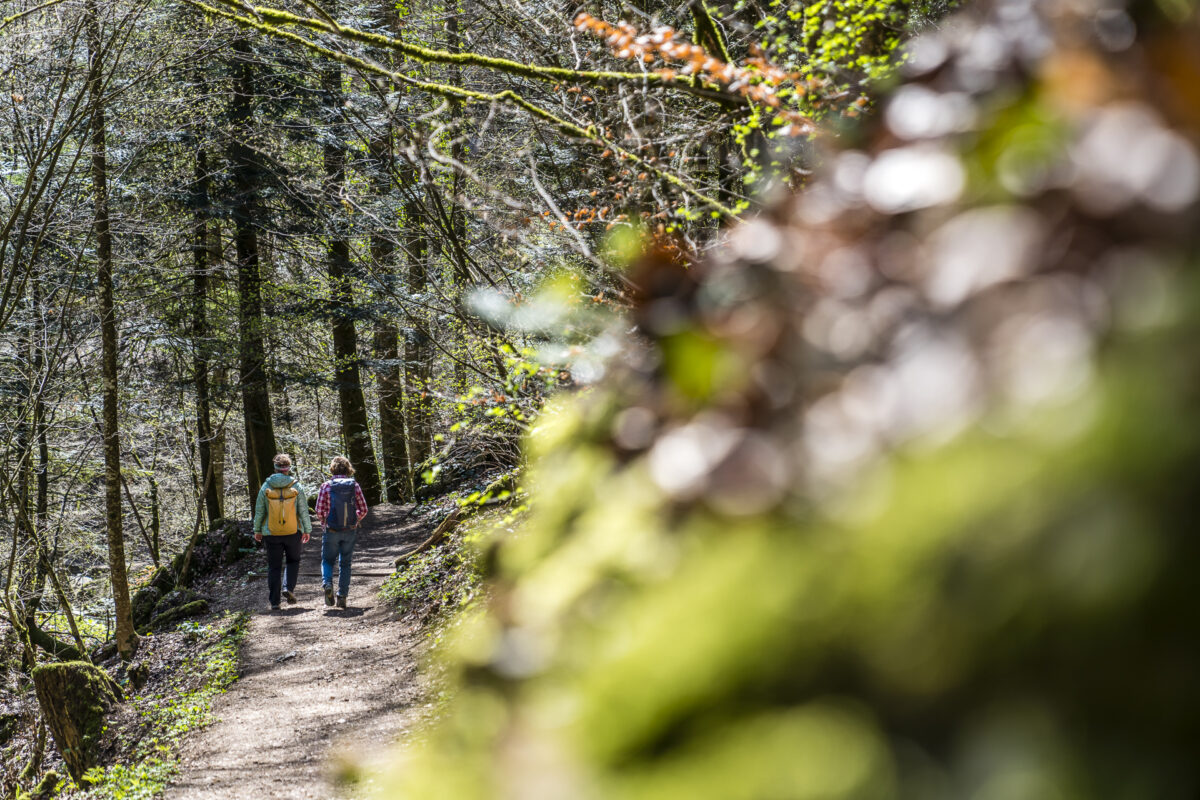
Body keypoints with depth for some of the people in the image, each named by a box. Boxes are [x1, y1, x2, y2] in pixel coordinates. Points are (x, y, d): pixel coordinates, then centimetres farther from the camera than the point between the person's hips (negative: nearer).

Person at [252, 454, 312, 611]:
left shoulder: (266, 487, -3)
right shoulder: (296, 487, -6)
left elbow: (259, 511, 2)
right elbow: (304, 511, -3)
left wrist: (257, 530, 13)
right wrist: (307, 530, 6)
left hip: (271, 533, 1)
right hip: (293, 532, -1)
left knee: (274, 567, 8)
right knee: (293, 561, 20)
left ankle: (274, 602, 6)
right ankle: (288, 587, -3)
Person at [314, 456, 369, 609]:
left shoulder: (326, 486, -7)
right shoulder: (354, 486, -2)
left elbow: (319, 511, -7)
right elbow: (363, 510, -1)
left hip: (331, 530, -2)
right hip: (350, 531, 2)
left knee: (327, 560, 14)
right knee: (345, 563, 12)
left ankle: (327, 583, -13)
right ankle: (342, 596, 9)